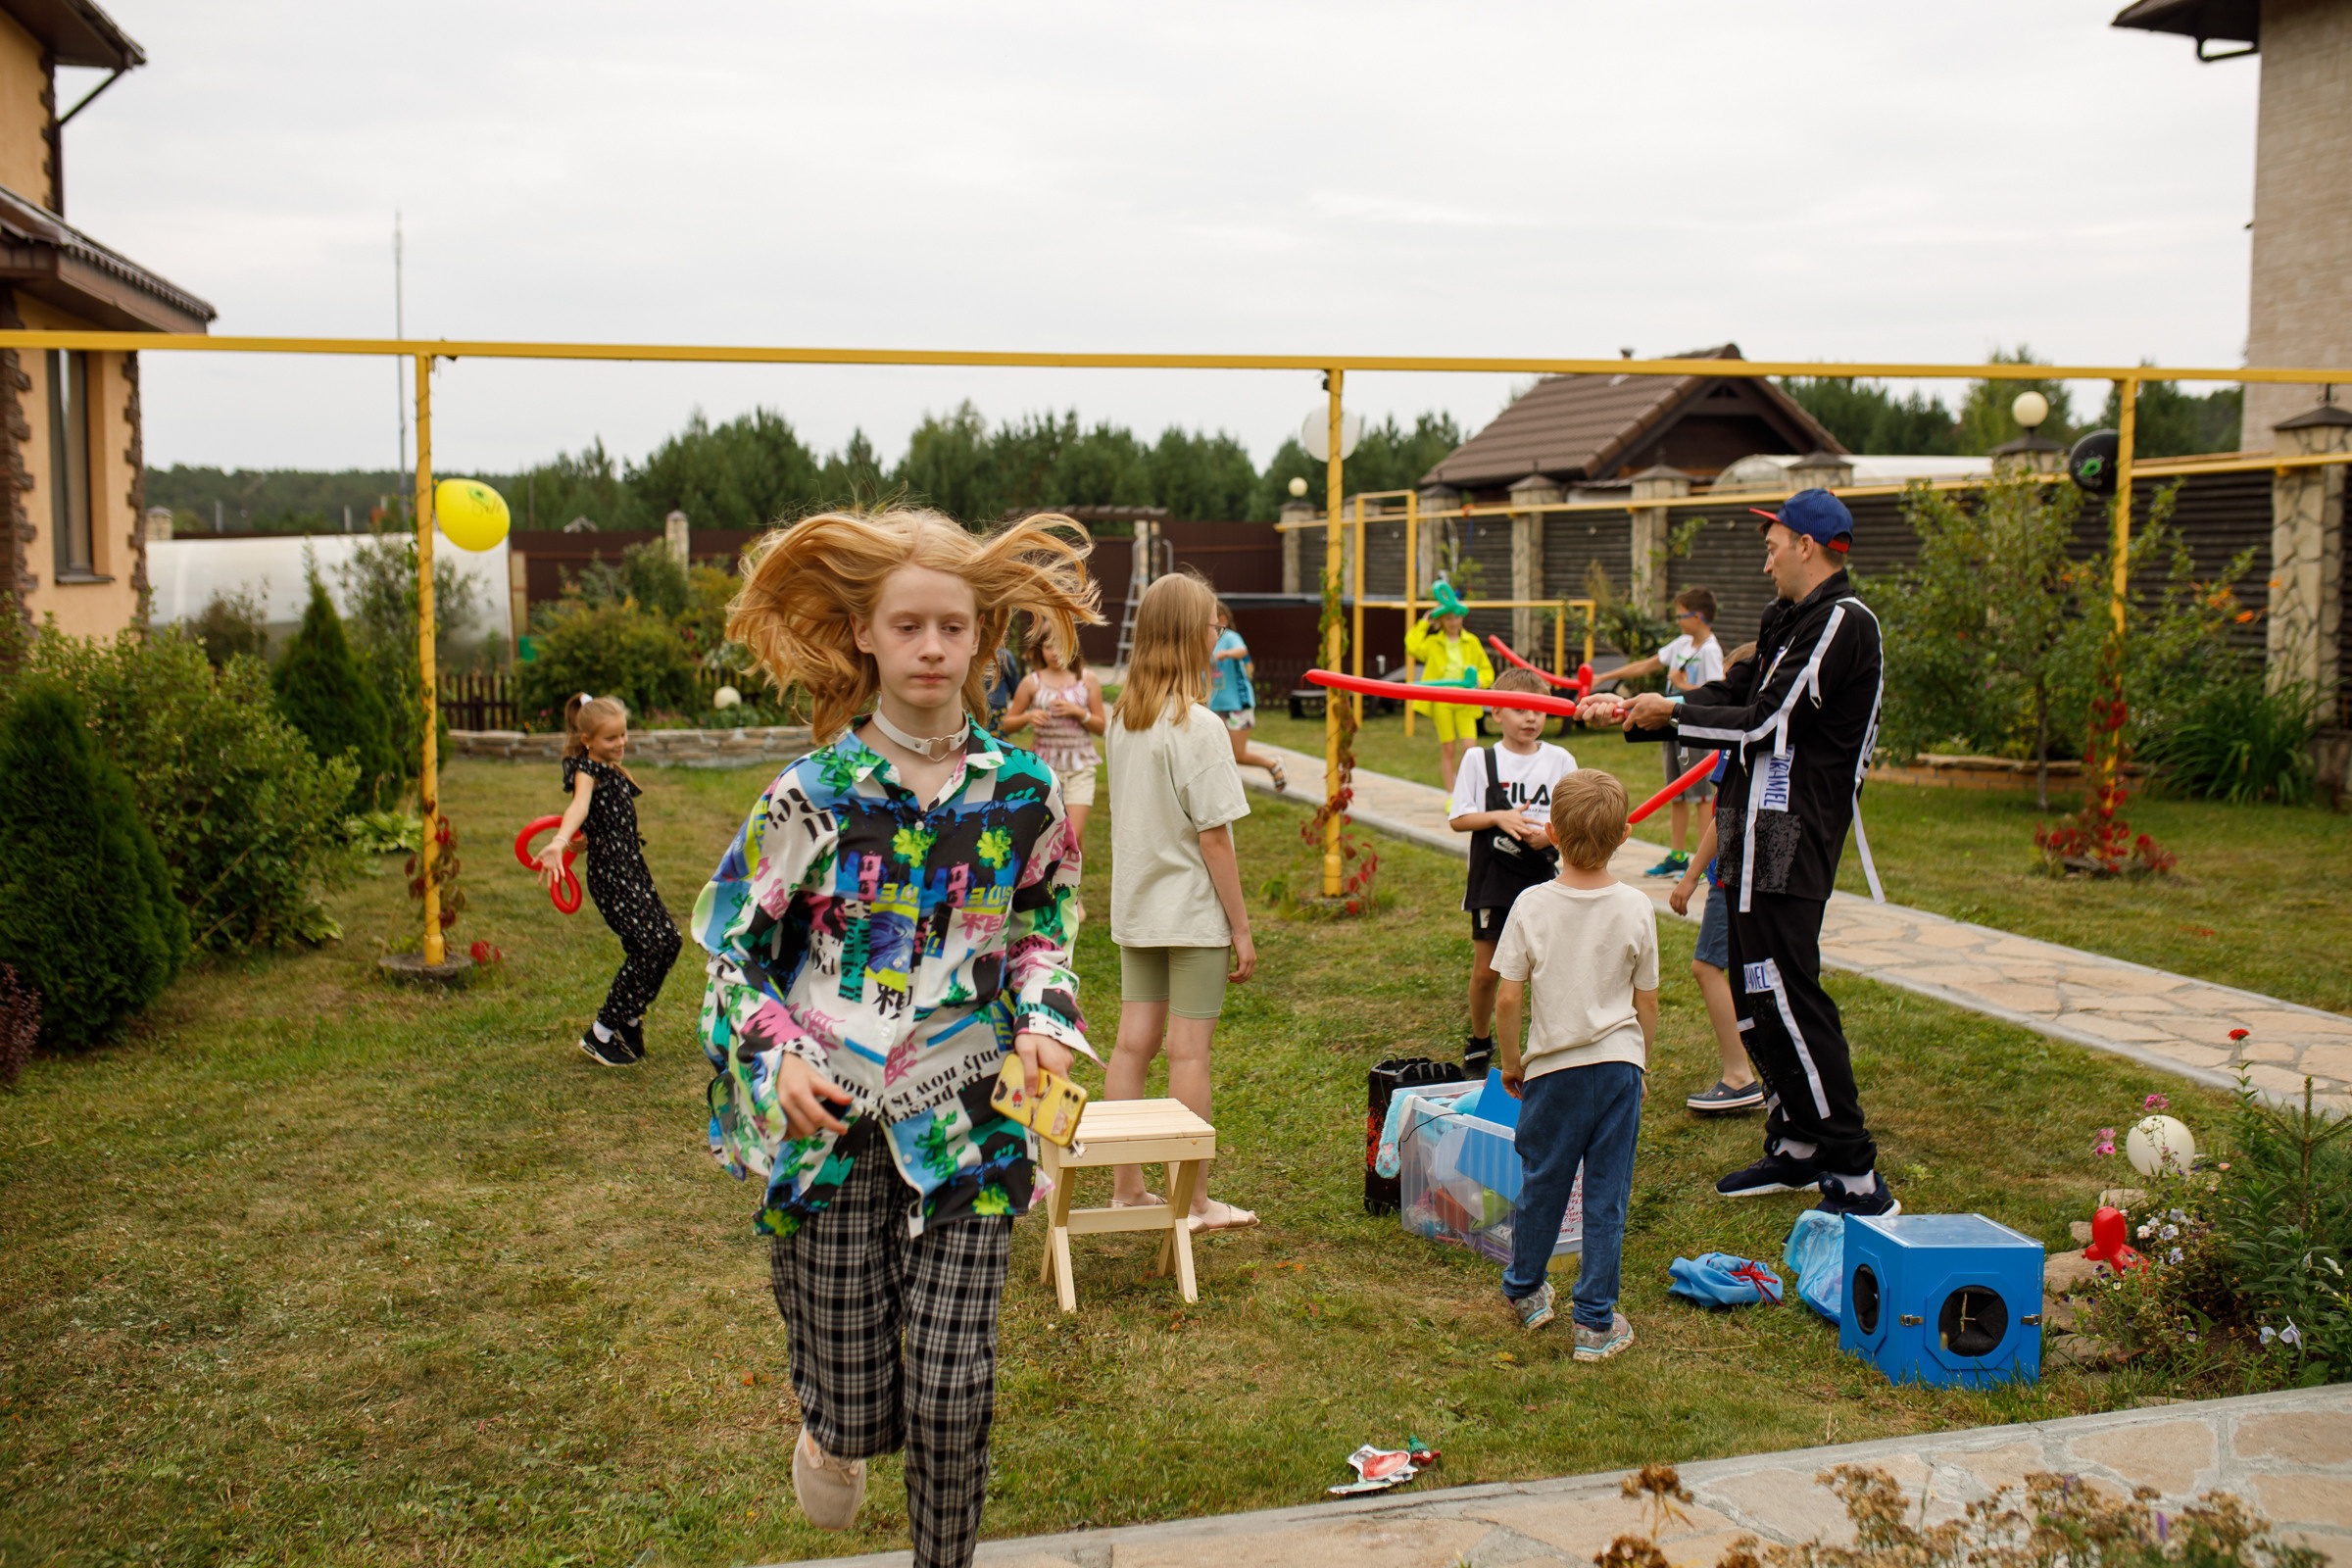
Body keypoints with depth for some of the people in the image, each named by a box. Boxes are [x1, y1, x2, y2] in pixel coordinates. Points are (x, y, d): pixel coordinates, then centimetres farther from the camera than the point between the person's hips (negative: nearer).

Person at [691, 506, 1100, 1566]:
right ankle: (829, 1419, 44)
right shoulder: (811, 796, -6)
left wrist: (1043, 1019, -1)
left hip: (962, 1124, 1)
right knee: (856, 1405, 5)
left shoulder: (1022, 792, 0)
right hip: (829, 1124, -1)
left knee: (950, 1396, -1)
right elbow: (729, 944, 2)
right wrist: (776, 1057, -14)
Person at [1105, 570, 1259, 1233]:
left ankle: (1126, 1188, 19)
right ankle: (1192, 1202, 10)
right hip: (1193, 911, -7)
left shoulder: (1122, 718, 5)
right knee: (1189, 1052, 1)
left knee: (1134, 1042, 11)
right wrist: (1242, 929, -10)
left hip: (1135, 906, 7)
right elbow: (1213, 836, -16)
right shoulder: (1198, 726, -17)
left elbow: (1130, 813, 9)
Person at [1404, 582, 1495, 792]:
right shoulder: (1433, 642, 8)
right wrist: (1423, 624, -2)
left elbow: (1487, 670, 15)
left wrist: (1479, 679, -7)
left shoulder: (1472, 642, 13)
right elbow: (1412, 648, -11)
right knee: (1448, 749, 0)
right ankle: (1451, 796, 8)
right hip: (1441, 701, -1)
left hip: (1465, 702, 1)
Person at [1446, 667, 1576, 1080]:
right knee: (1485, 970, 5)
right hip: (1492, 880, 0)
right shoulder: (1478, 760, 0)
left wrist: (1549, 833, -15)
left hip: (1543, 879, 0)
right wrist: (1499, 817, -16)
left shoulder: (1560, 761, 3)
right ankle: (1479, 1043, 27)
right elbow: (1457, 818, -1)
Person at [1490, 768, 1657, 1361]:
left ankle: (1525, 1290, 35)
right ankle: (1596, 1322, 11)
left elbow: (1508, 1000, -6)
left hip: (1553, 1066, 0)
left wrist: (1511, 1061, 10)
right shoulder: (1635, 908, -6)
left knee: (1542, 1182, 16)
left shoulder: (1532, 905, -9)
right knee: (1607, 1195, 6)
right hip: (1618, 1063, 0)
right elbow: (1647, 1003, 1)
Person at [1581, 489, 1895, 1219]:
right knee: (1756, 994, 15)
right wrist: (1632, 709, 13)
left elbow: (1767, 723, -17)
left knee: (1786, 995, -12)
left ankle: (1856, 1180, -8)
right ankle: (1796, 1147, 26)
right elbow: (1732, 696, 19)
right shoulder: (1789, 619, 17)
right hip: (1761, 832, 10)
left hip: (1790, 836, -10)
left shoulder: (1842, 624, -13)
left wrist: (1672, 712, -6)